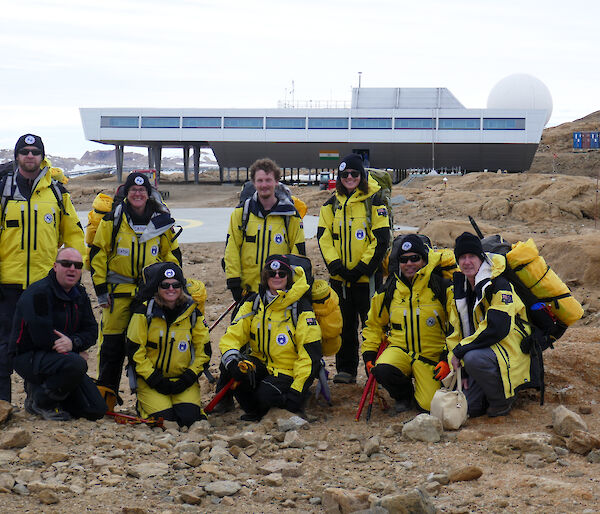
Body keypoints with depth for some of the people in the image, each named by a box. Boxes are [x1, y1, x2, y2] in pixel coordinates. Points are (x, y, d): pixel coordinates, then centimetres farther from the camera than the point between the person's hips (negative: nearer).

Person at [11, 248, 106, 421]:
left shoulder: (80, 294, 9)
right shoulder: (38, 293, -16)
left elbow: (91, 330, 4)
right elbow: (42, 337, -23)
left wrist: (73, 342, -19)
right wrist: (78, 352, -14)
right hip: (29, 358, -8)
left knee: (96, 410, -3)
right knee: (77, 364, -37)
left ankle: (43, 387, 16)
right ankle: (39, 400, -12)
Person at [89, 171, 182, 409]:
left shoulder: (162, 220, 4)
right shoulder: (113, 219, -2)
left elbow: (172, 255, 13)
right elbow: (98, 253, 1)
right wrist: (101, 288, -2)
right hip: (118, 289, -1)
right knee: (112, 341, -2)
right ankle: (106, 392, 8)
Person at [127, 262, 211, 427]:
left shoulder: (192, 312, 2)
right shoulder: (145, 312, -5)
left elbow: (204, 350, 6)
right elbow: (134, 350, -5)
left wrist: (189, 377, -7)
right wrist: (154, 379, -13)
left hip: (184, 378, 2)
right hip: (151, 378, -1)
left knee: (188, 417, -22)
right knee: (163, 417, -23)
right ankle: (144, 405, 11)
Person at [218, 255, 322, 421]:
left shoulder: (301, 307, -10)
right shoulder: (254, 302, 4)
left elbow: (311, 353, -14)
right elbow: (232, 335, -1)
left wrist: (297, 389, -22)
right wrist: (231, 360, -24)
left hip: (288, 370, -5)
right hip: (261, 363, 5)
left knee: (266, 395, -32)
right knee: (230, 367, -24)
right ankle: (252, 412, -1)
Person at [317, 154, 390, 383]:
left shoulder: (374, 202, -2)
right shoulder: (331, 205, 10)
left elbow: (381, 239, -7)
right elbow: (324, 237, 5)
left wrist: (363, 268, -13)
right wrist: (336, 265, -9)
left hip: (367, 275, -4)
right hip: (340, 276, 4)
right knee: (344, 324, 9)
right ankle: (345, 369, 17)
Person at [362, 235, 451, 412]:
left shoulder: (442, 287, -3)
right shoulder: (388, 291, 6)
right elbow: (374, 325, 20)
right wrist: (369, 355, 9)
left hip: (431, 354, -2)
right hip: (399, 350, 2)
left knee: (429, 406, -19)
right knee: (383, 370, -32)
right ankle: (404, 395, 3)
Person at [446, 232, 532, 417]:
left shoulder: (499, 286, -15)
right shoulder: (460, 289, 8)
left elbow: (497, 329, -26)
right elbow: (455, 332, 11)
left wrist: (460, 351, -21)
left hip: (509, 351, -7)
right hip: (483, 351, 7)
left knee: (473, 358, -37)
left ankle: (503, 400, -12)